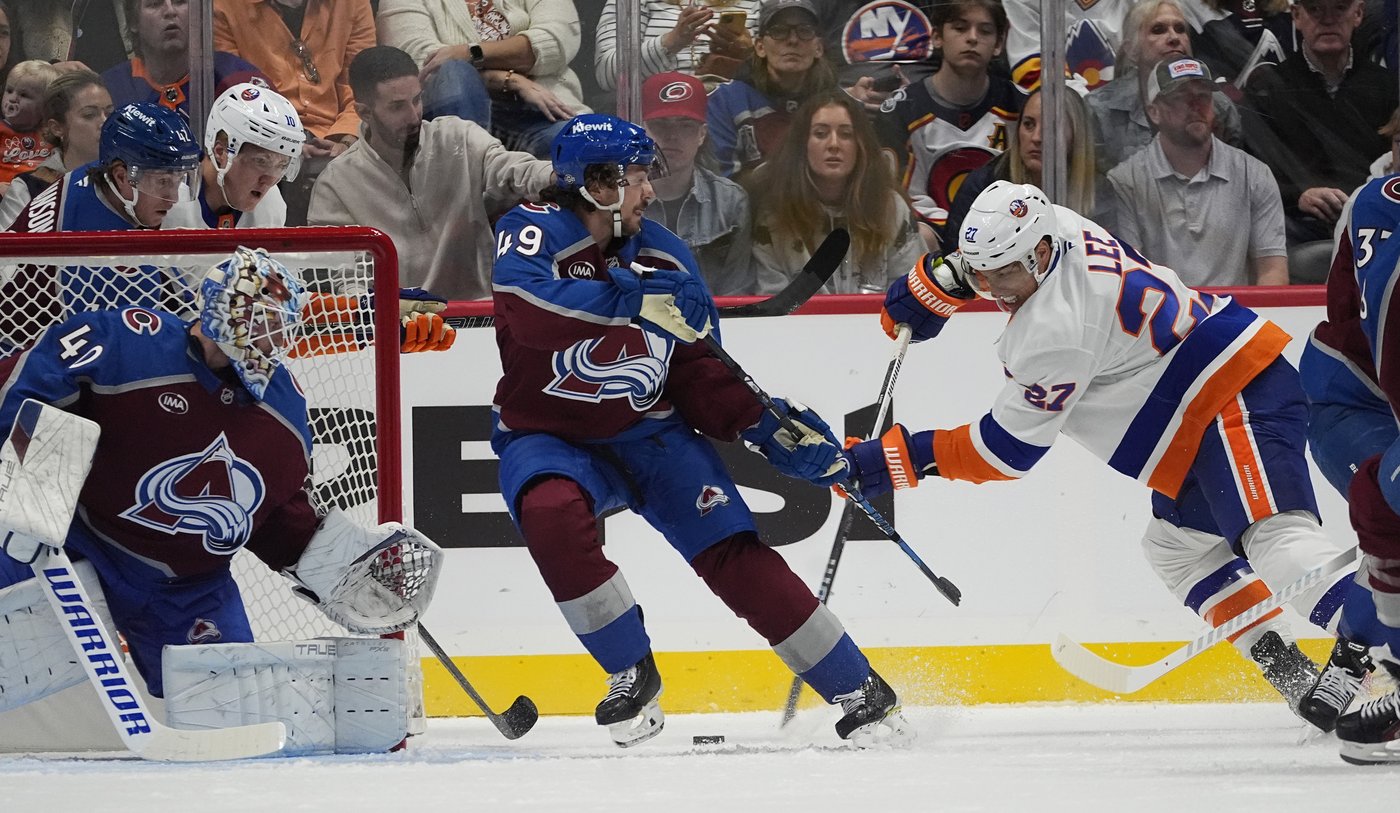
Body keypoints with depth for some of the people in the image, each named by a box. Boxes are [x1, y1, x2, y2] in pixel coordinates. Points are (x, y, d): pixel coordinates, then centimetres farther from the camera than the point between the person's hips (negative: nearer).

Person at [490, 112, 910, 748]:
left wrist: (763, 423, -8)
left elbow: (696, 370, 7)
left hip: (650, 431, 3)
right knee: (552, 513, -36)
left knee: (737, 558, -11)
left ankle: (862, 696, 0)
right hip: (548, 435, -3)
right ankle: (631, 674, -15)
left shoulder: (662, 254, 1)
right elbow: (527, 309, -38)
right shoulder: (534, 231, -14)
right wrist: (632, 299, -47)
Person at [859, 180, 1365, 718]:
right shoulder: (1052, 229, 1)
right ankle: (1297, 677, 17)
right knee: (1178, 546, 21)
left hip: (1240, 398, -11)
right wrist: (945, 280, 5)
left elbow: (1009, 450, -16)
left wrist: (894, 460, -13)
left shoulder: (1057, 329, -23)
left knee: (1274, 537, -29)